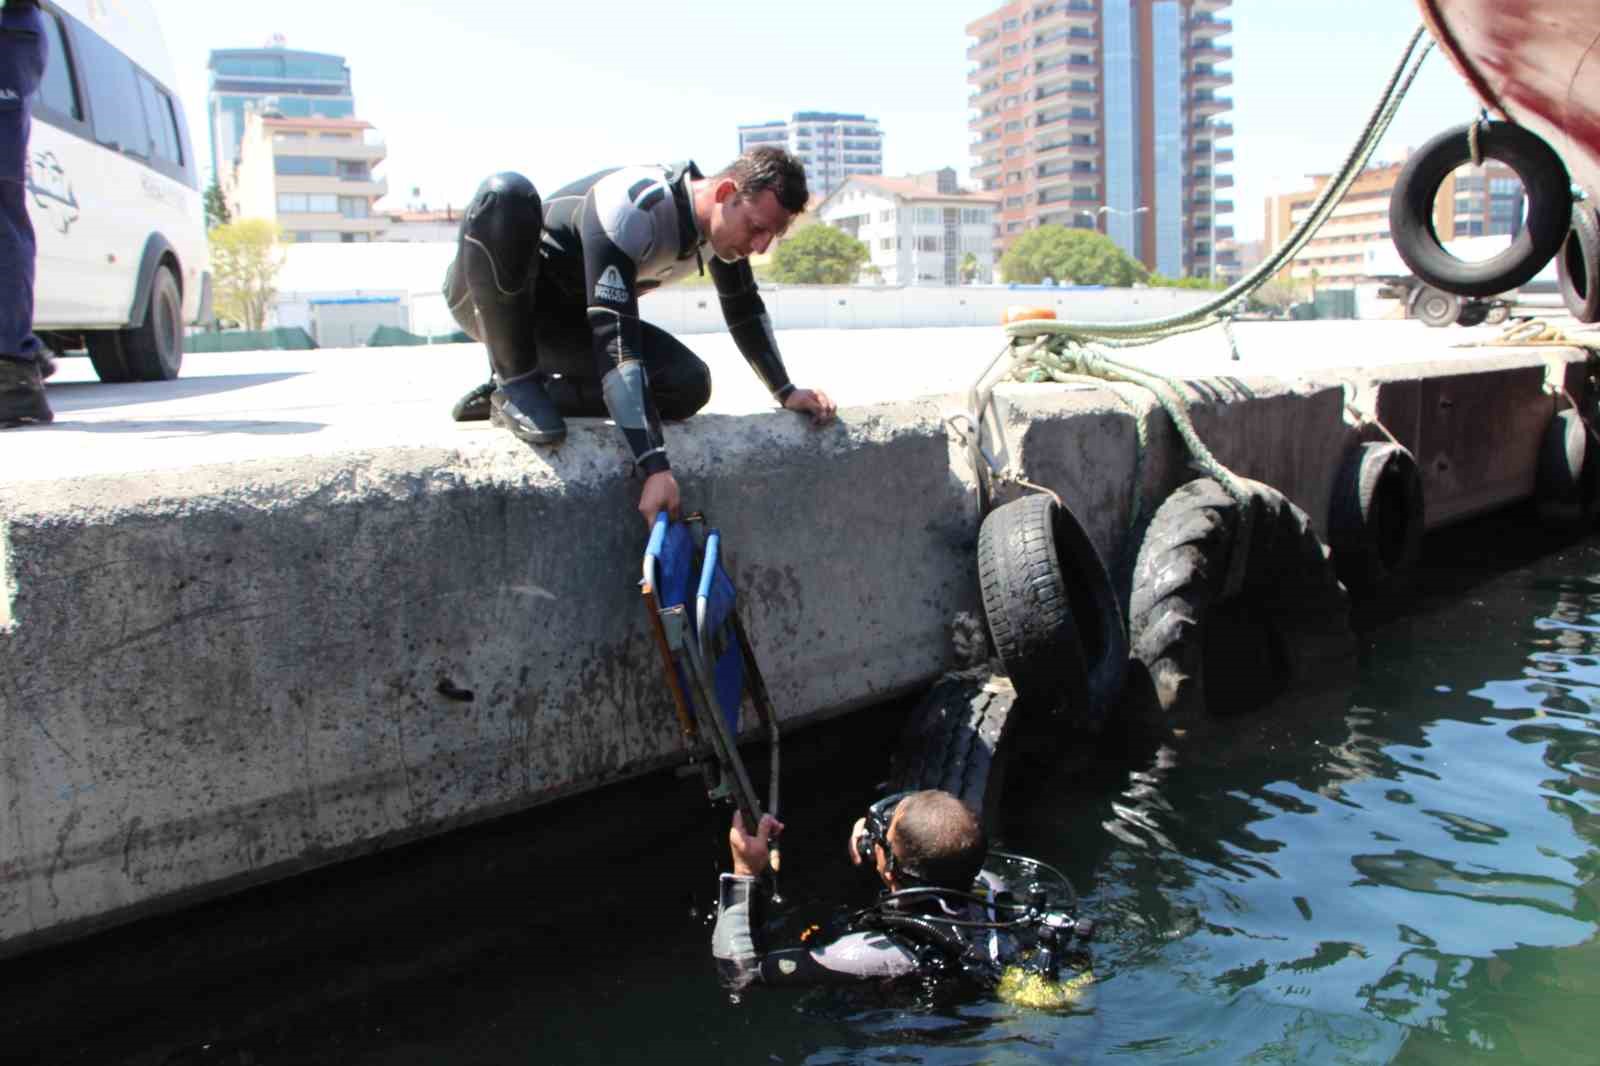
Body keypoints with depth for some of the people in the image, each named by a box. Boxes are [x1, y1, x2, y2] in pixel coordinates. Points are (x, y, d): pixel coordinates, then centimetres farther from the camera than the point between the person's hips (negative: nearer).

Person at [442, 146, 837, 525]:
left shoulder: (724, 219, -11)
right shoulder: (631, 209, -35)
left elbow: (746, 309, 8)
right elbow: (615, 341, -41)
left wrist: (786, 392, 4)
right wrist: (655, 467, -44)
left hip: (559, 315, 6)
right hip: (487, 297, -5)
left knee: (688, 386, -17)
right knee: (506, 193, -39)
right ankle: (514, 382, -22)